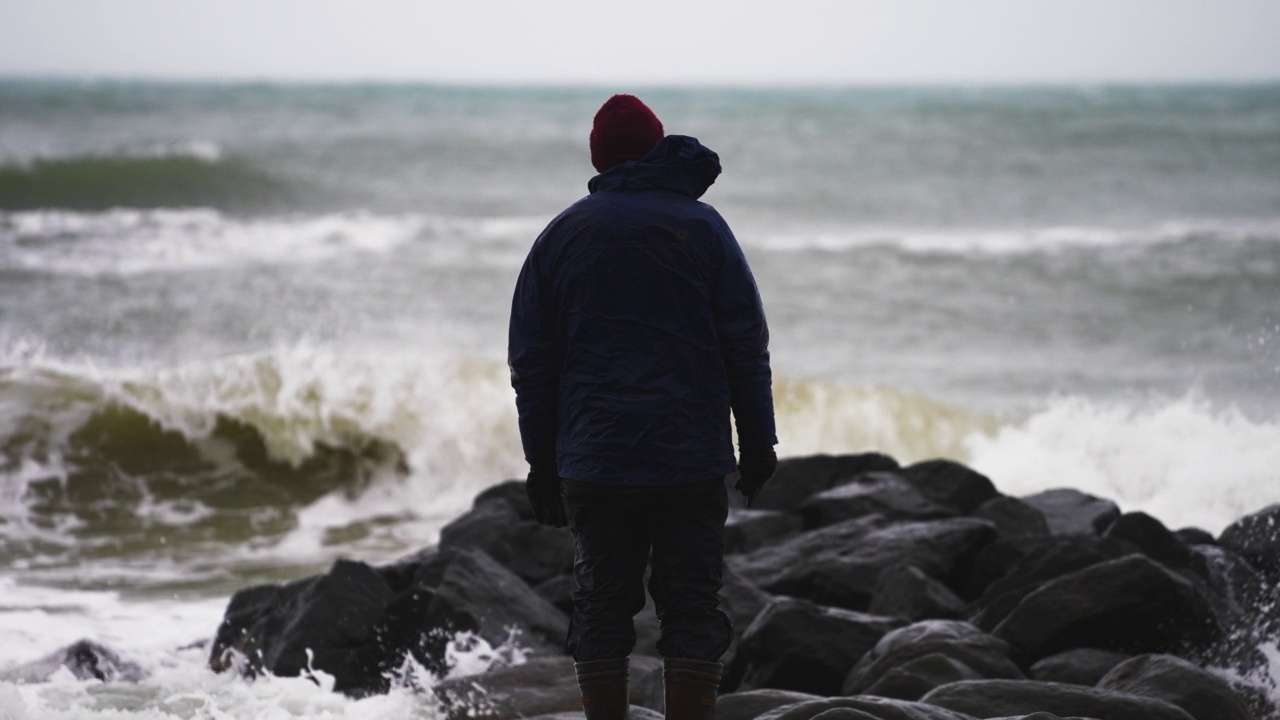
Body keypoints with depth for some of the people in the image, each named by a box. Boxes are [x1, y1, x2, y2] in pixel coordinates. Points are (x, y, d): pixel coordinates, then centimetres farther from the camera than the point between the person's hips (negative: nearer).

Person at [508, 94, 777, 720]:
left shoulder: (562, 234, 7)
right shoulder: (700, 225, 2)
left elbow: (530, 362, 8)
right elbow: (746, 346, -1)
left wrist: (543, 463, 13)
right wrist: (757, 444, 5)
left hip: (593, 463, 2)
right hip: (692, 464, -1)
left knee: (600, 606, 7)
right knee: (691, 607, 2)